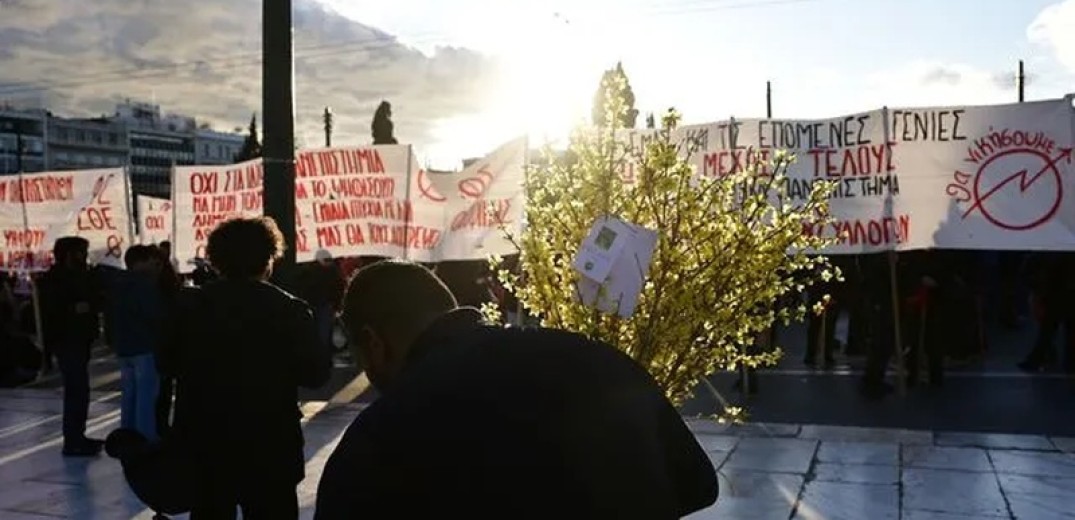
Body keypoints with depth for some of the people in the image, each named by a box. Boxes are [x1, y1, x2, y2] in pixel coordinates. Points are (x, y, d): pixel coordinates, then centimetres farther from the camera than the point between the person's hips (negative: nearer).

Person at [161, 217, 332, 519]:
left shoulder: (189, 306, -5)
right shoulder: (290, 310, -13)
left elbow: (168, 364, 6)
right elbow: (317, 373, -8)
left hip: (205, 448, 3)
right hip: (270, 450, -3)